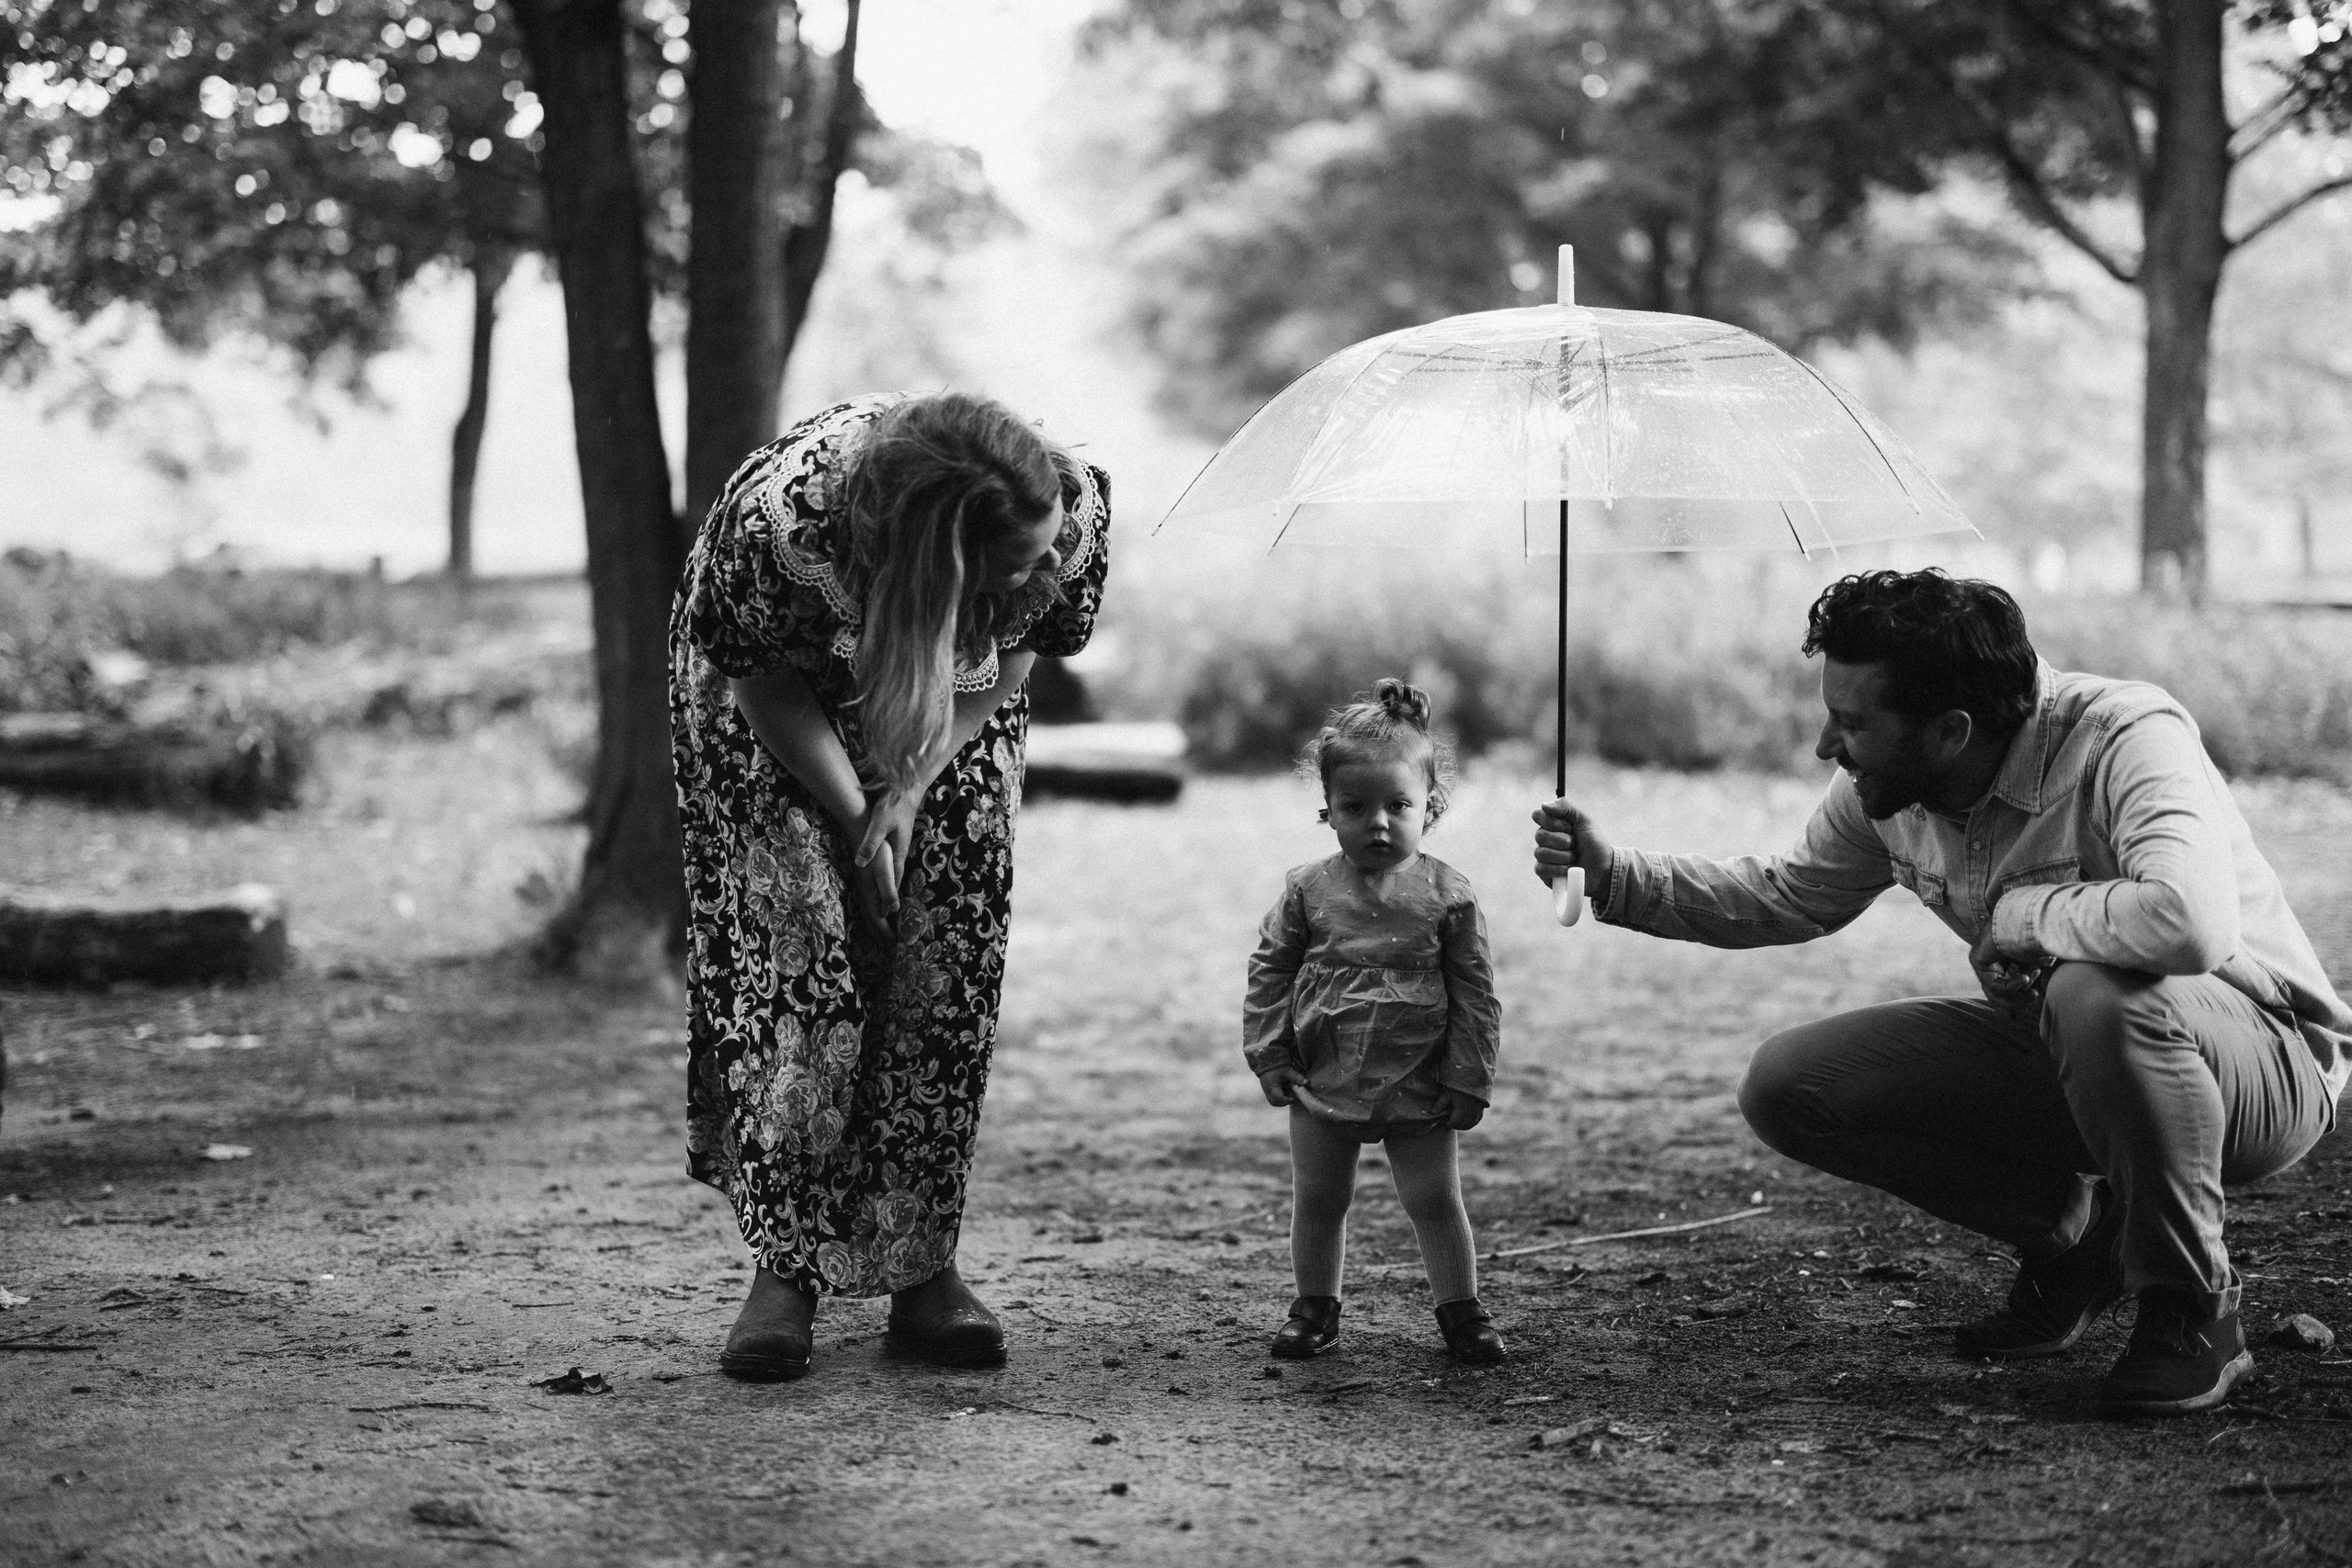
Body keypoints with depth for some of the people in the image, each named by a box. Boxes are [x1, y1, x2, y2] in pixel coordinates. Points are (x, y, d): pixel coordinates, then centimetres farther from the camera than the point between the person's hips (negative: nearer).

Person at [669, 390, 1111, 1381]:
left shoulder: (1074, 511, -34)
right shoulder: (774, 521, -43)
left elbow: (1014, 655, -13)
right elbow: (766, 680, -21)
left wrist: (909, 790, -21)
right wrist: (855, 816, -24)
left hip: (953, 722, 3)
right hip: (774, 706, -2)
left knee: (948, 967, -8)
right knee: (793, 941, -15)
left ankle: (921, 1269, 1)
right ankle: (787, 1268, -7)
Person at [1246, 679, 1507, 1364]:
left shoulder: (1448, 895, -7)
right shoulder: (1308, 890, -3)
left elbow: (1474, 993, -4)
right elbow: (1270, 971, 5)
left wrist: (1469, 1079, -6)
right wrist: (1269, 1053, -2)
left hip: (1417, 1083, -2)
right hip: (1323, 1077, 2)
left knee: (1434, 1199, 3)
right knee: (1316, 1200, 11)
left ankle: (1461, 1309, 16)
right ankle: (1315, 1306, 26)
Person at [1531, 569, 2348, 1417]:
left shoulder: (2127, 738, -29)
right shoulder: (1884, 787, -7)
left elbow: (2191, 923, -47)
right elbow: (1794, 896, 12)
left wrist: (2021, 913, -30)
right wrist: (1616, 876, -1)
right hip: (2058, 1058, 7)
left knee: (2099, 997, -41)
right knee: (1786, 1085, -7)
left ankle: (2194, 1310, -16)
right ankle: (2071, 1232, 10)